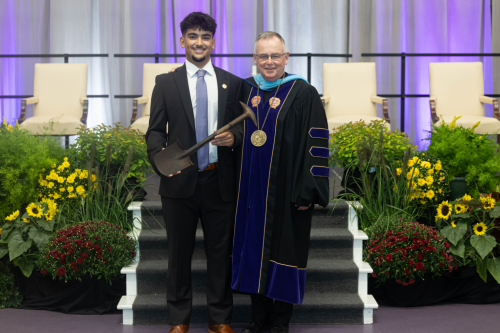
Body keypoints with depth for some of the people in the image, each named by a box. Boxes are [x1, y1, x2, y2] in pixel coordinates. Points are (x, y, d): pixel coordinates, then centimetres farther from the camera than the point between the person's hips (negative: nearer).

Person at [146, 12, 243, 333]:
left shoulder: (233, 83, 7)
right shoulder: (166, 83, 5)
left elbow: (243, 126, 10)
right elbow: (156, 130, 2)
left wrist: (234, 136, -14)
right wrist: (159, 158, -18)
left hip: (220, 181, 1)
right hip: (180, 181, -1)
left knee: (221, 252, 10)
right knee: (179, 253, 10)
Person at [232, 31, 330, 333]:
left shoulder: (303, 94, -7)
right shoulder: (245, 91, 7)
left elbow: (316, 145, -10)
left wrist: (308, 191, -15)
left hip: (286, 191, -4)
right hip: (252, 189, 5)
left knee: (283, 251, 4)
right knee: (254, 250, 11)